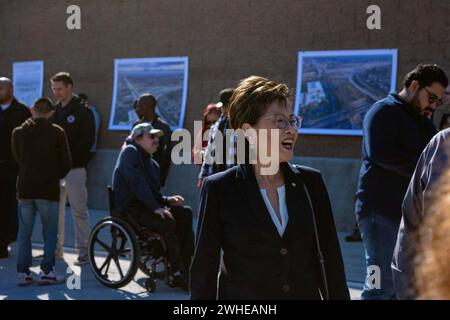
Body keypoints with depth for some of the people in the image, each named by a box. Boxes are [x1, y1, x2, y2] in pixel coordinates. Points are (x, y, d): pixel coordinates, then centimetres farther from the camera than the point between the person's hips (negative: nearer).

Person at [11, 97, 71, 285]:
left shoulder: (18, 132, 3)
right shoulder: (57, 132, -5)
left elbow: (16, 158, 13)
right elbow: (66, 162, -1)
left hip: (25, 189, 3)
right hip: (48, 190, -3)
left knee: (24, 233, 10)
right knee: (50, 233, 6)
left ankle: (23, 272, 8)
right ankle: (46, 271, 2)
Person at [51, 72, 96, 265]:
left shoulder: (82, 111, -3)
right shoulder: (54, 111, 14)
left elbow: (88, 141, -10)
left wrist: (69, 157, -16)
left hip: (74, 168, -6)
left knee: (79, 211, -3)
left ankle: (84, 251, 2)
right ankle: (55, 249, 18)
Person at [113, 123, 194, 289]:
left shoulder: (152, 163, 21)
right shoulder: (130, 152, -5)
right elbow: (137, 183, -18)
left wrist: (167, 200, 1)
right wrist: (155, 207, -24)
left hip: (145, 205, 9)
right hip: (129, 208, -9)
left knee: (185, 213, -9)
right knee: (166, 221, -30)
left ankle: (186, 268, -13)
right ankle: (176, 273, -24)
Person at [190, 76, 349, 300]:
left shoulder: (310, 182, 3)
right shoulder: (219, 189, -6)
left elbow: (330, 259, 6)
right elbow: (204, 269, -3)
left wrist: (338, 295, 2)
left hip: (306, 292, 3)